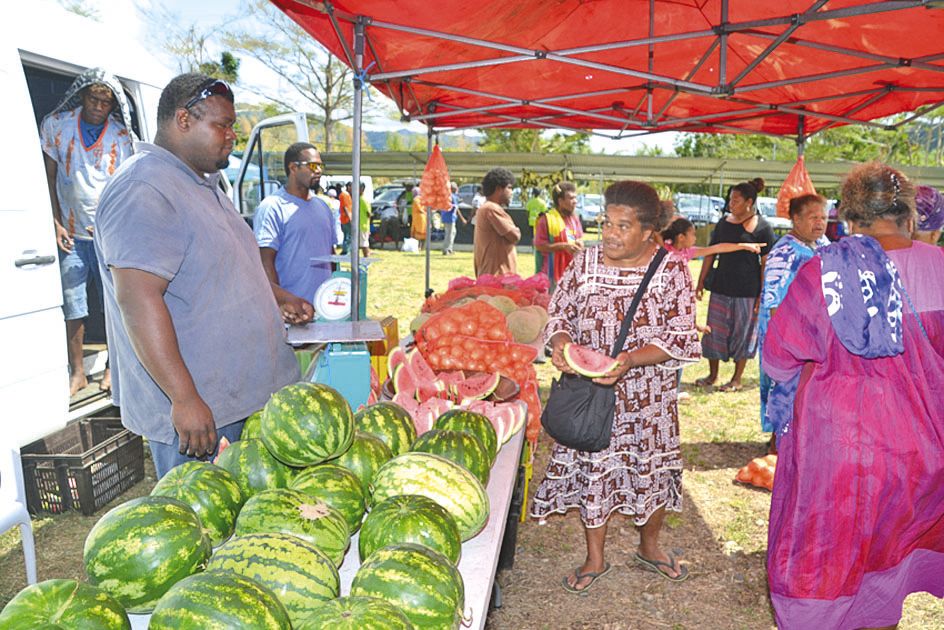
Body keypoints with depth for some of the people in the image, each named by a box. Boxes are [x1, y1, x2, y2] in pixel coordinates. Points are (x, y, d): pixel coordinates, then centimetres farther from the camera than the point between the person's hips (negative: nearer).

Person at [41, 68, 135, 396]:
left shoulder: (121, 136, -2)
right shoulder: (56, 125, 0)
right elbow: (50, 177, 4)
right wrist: (55, 223, -3)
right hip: (72, 233, 1)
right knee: (72, 306, 2)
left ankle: (114, 366, 20)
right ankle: (77, 372, 15)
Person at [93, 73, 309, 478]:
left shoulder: (203, 184, 15)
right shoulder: (143, 190, -18)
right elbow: (138, 299, -27)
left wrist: (277, 298, 17)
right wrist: (185, 399, -28)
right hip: (195, 410, -10)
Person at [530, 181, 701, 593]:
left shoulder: (671, 270, -9)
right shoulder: (585, 261, -3)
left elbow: (679, 337, -12)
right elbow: (559, 311, 4)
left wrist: (629, 360, -27)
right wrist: (560, 342, -18)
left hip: (648, 395, -1)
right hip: (589, 390, 1)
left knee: (655, 470, 14)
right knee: (591, 469, 10)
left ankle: (649, 547, 43)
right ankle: (594, 559, 32)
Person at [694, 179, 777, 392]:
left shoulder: (762, 227, -7)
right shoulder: (724, 222, 7)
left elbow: (766, 264, -8)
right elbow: (710, 253, 12)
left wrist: (762, 295, -11)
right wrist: (701, 282, 8)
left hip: (747, 290, -5)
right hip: (720, 287, 5)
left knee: (742, 333, 7)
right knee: (714, 330, 8)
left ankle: (737, 379, 20)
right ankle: (712, 375, 24)